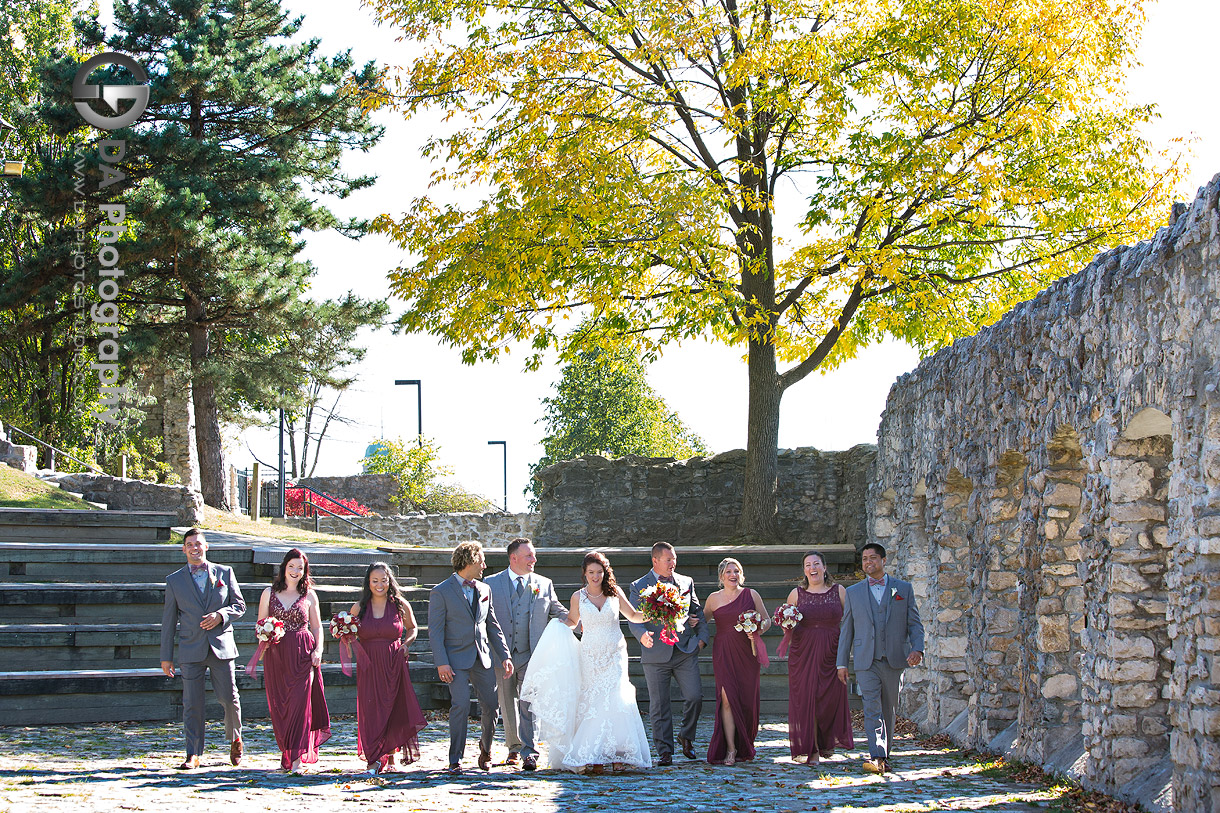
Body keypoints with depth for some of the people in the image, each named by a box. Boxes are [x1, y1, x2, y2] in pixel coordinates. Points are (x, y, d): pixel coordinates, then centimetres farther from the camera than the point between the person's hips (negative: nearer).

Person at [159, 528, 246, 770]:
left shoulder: (225, 573, 8)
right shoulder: (174, 581, 8)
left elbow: (239, 605, 10)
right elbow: (168, 620, 9)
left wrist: (220, 615, -11)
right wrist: (166, 656, 6)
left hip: (221, 647, 0)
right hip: (191, 650, 0)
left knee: (229, 697, 2)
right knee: (192, 704, -3)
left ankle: (235, 739, 28)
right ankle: (193, 754, 1)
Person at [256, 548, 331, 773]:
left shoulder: (309, 596, 8)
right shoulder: (269, 593, 10)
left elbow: (317, 627, 12)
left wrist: (318, 650, -3)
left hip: (303, 654, -2)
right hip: (276, 654, 2)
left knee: (299, 702, -11)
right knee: (278, 705, 2)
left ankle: (296, 757, -13)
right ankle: (287, 751, 18)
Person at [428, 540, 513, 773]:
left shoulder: (484, 590, 13)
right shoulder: (441, 592, -4)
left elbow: (492, 626, 16)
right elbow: (435, 631, -7)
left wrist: (504, 655, 8)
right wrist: (441, 663, -16)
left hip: (482, 658, 5)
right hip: (456, 659, -5)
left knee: (490, 706, 3)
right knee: (461, 704, -17)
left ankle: (485, 749, 28)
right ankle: (455, 760, -8)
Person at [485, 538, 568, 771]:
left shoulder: (544, 584, 7)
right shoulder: (492, 583, 4)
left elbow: (558, 612, 13)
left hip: (531, 655, -1)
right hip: (502, 655, 1)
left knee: (528, 704, -10)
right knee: (508, 705, 10)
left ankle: (529, 753, -12)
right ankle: (514, 748, 25)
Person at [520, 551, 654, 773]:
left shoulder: (615, 592, 3)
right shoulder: (578, 597, 4)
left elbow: (633, 615, 14)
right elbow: (571, 621, 18)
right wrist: (557, 626, -3)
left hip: (614, 656, -1)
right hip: (590, 657, 1)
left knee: (615, 701, -13)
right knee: (592, 703, -4)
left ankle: (617, 754, -10)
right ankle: (594, 757, -2)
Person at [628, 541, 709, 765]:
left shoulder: (686, 583, 13)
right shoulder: (639, 587, 4)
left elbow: (698, 612, 18)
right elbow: (634, 620, -3)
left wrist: (702, 637, 5)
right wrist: (643, 635, -23)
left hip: (685, 652, 2)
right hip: (656, 654, -2)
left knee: (694, 697, -8)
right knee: (659, 706, 1)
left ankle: (686, 737, 17)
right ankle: (665, 751, 9)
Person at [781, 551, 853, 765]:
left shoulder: (839, 591, 6)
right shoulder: (796, 594, 6)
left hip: (831, 653, 0)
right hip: (803, 653, 0)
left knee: (831, 698, -1)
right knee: (805, 698, -4)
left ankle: (827, 743, 21)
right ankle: (810, 750, 1)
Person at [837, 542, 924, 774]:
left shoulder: (903, 589, 9)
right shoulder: (853, 592, 11)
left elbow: (914, 623, 7)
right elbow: (846, 629, 12)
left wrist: (917, 649, -11)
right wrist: (842, 662, 8)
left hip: (894, 660, 0)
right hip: (866, 660, 0)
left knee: (888, 710, 7)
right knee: (872, 709, -13)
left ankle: (884, 756, 17)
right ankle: (877, 757, -19)